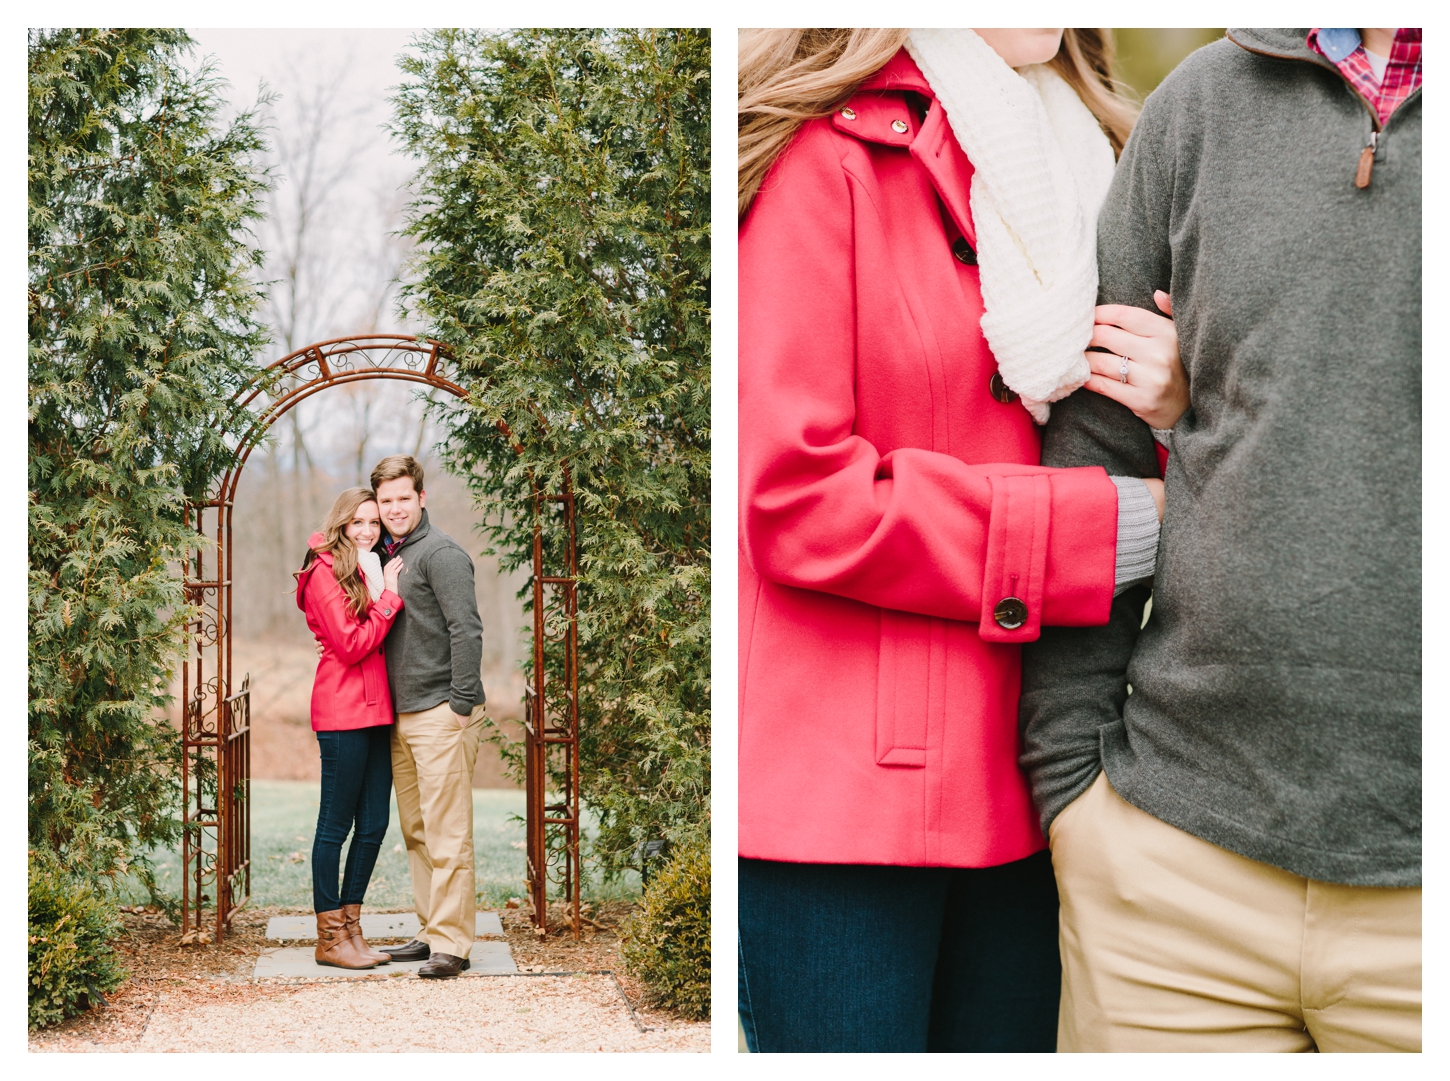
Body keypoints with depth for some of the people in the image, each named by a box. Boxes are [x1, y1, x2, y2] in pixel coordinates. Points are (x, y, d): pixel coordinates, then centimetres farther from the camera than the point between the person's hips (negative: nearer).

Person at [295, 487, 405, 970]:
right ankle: (329, 938, 7)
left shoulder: (370, 572, 18)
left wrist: (382, 588, 3)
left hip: (376, 711, 8)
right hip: (344, 713, -8)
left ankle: (350, 927, 19)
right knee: (335, 824, -1)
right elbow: (352, 646, -14)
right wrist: (388, 596, -11)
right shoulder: (327, 572, -7)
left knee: (374, 824, 9)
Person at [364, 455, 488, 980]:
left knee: (447, 833, -6)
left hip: (442, 714, -9)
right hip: (402, 716, 9)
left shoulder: (440, 552, -10)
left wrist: (461, 704, -18)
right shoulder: (382, 555, 15)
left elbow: (466, 629, -16)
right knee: (415, 831, 13)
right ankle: (430, 932, 22)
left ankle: (452, 943, -2)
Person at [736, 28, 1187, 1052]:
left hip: (1016, 779, 7)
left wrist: (1180, 412, -7)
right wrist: (1111, 528, -13)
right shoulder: (824, 150, -6)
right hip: (835, 781, -7)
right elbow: (796, 499, -15)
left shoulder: (1075, 157, 17)